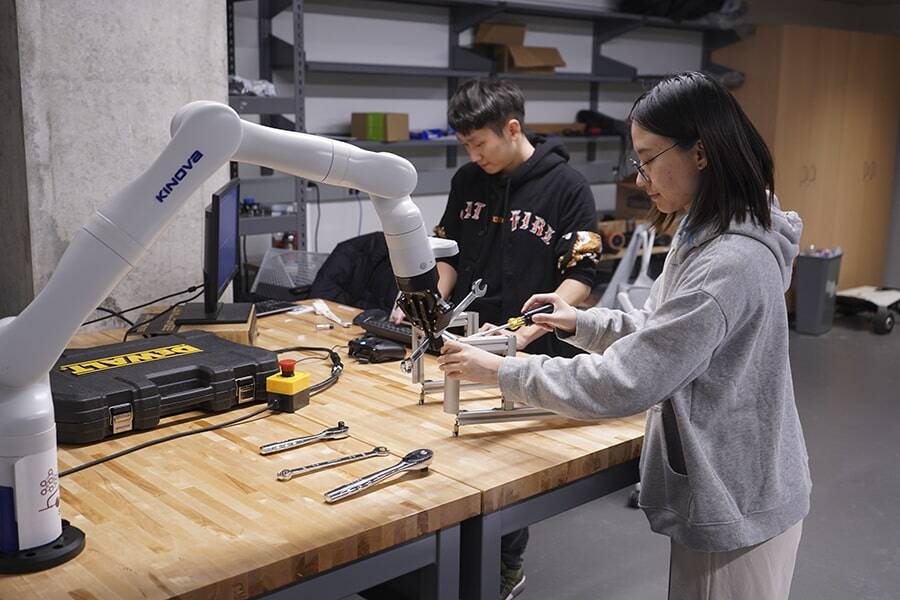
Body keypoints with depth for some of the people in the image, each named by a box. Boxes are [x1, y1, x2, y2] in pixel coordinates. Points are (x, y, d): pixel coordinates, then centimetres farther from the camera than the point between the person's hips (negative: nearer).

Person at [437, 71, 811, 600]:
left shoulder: (729, 266, -29)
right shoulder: (705, 235, 4)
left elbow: (623, 383, -28)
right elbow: (662, 330, 16)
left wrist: (501, 371, -19)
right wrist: (583, 323, 3)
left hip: (738, 506, -9)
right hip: (723, 490, 9)